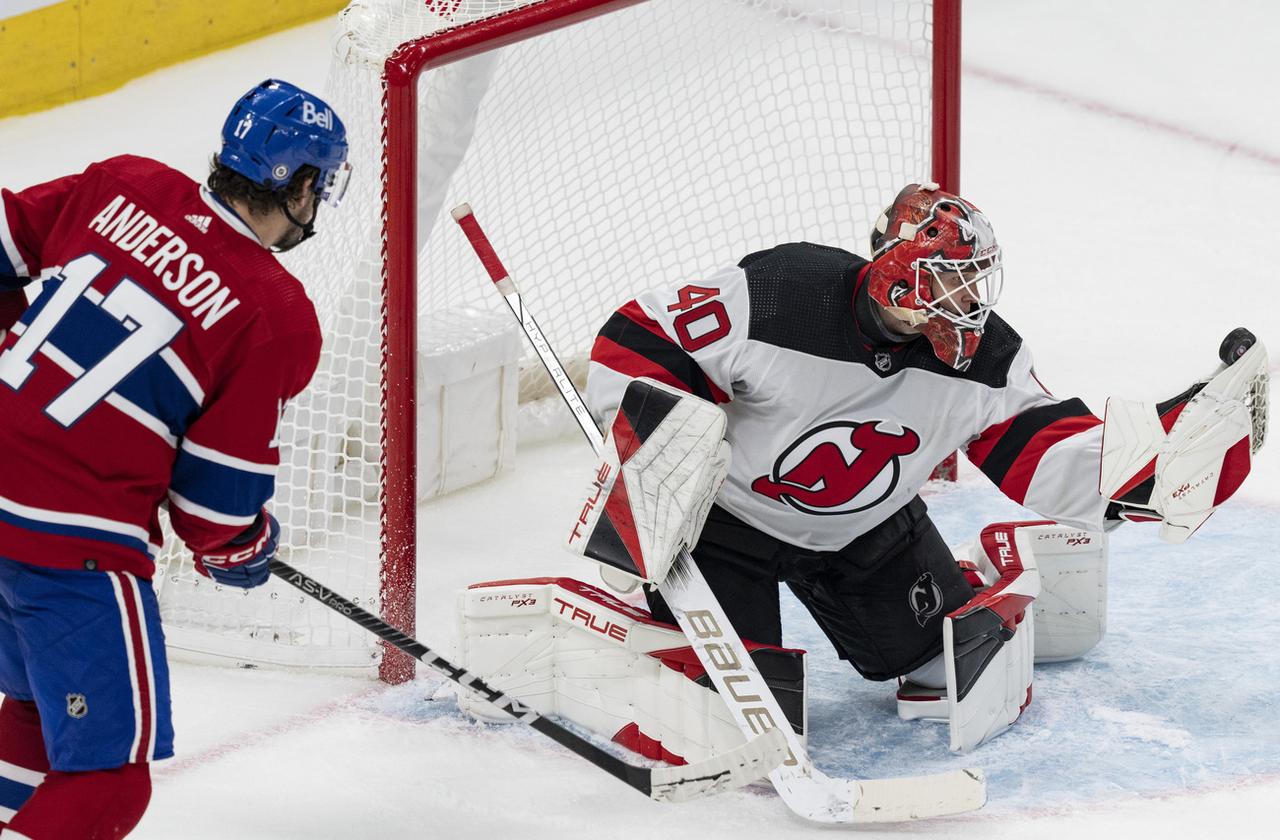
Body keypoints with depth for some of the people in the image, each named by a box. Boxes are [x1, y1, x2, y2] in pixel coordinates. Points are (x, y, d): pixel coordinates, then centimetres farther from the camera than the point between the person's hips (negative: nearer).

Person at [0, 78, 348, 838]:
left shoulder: (125, 185, 2)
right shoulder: (282, 319, -11)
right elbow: (216, 494, -8)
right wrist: (245, 548, 14)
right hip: (74, 544, -7)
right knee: (109, 778, 0)